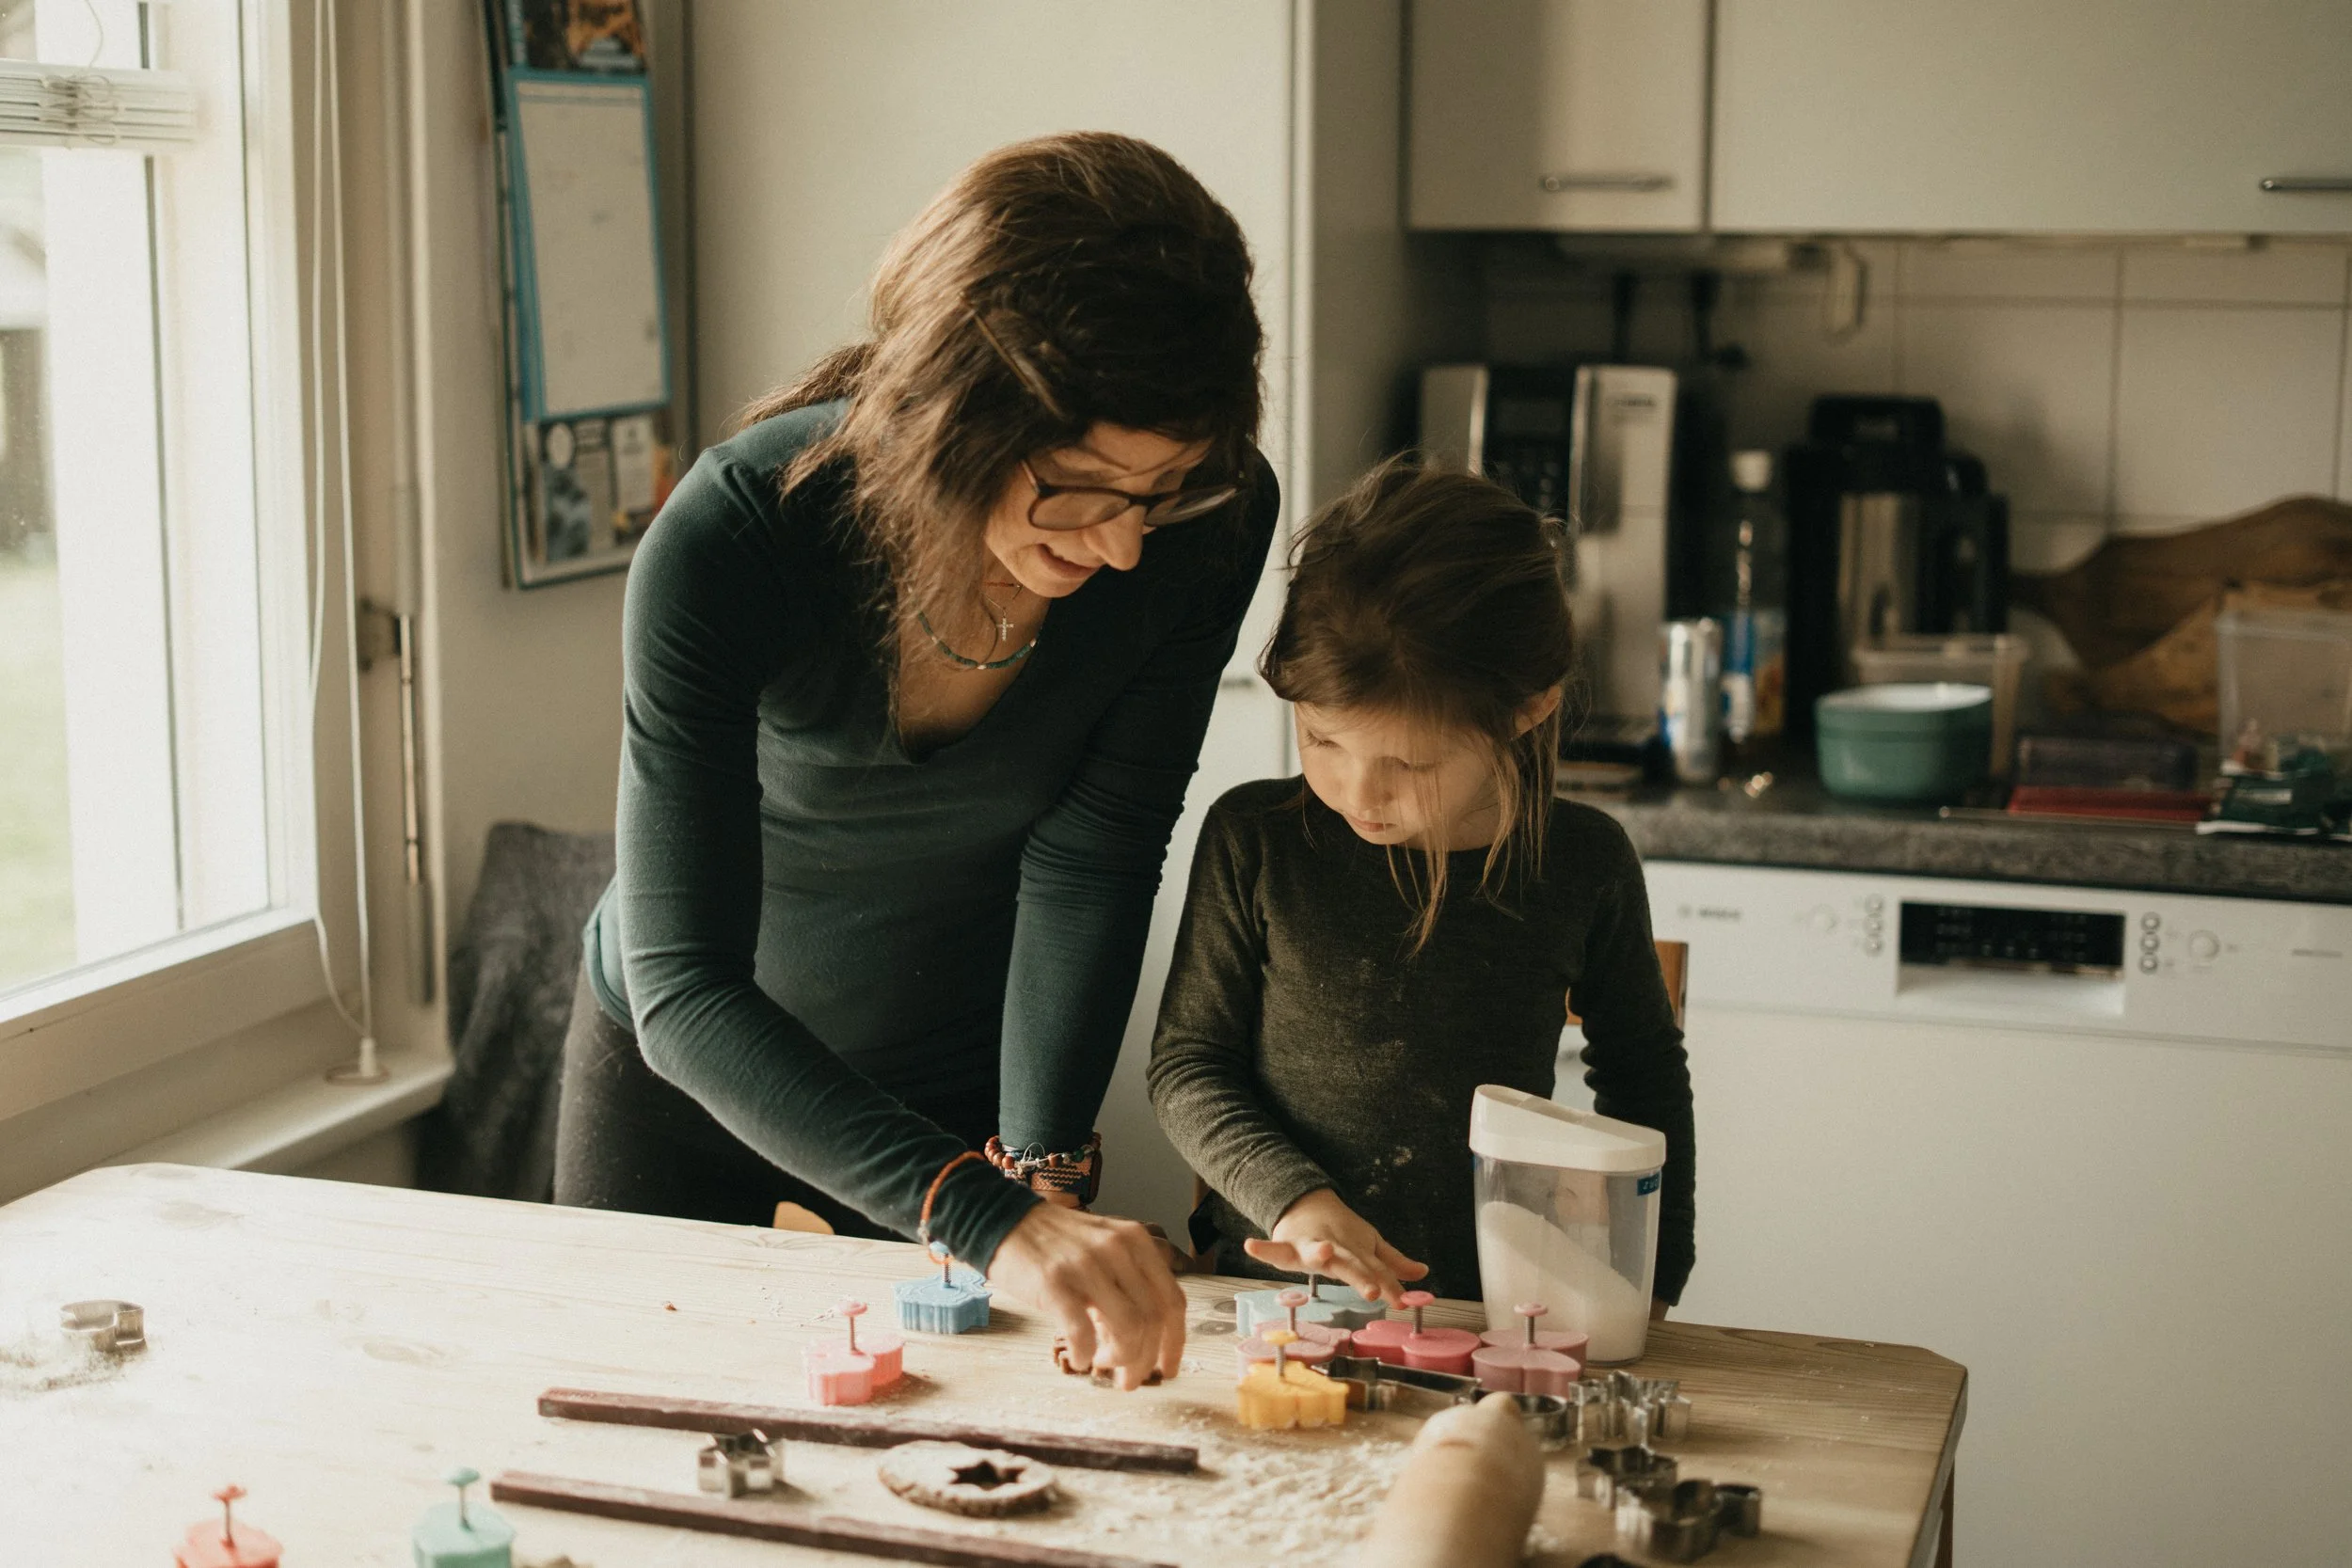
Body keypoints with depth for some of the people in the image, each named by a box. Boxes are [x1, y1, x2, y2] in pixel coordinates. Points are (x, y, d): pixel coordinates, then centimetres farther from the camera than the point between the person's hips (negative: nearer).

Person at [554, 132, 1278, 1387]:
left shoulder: (1210, 523, -25)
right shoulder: (729, 539, -35)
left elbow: (1091, 860, -18)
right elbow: (684, 989, -39)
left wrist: (1042, 1165, -29)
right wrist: (990, 1216, -50)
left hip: (973, 1089, 1)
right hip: (681, 1066, -1)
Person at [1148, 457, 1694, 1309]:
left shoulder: (1584, 865, -1)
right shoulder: (1254, 840, -3)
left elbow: (1643, 1070, 16)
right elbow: (1187, 1062, 3)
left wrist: (1648, 1273, 10)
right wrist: (1291, 1196, -13)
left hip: (1488, 1317, 1)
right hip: (1267, 1298, -1)